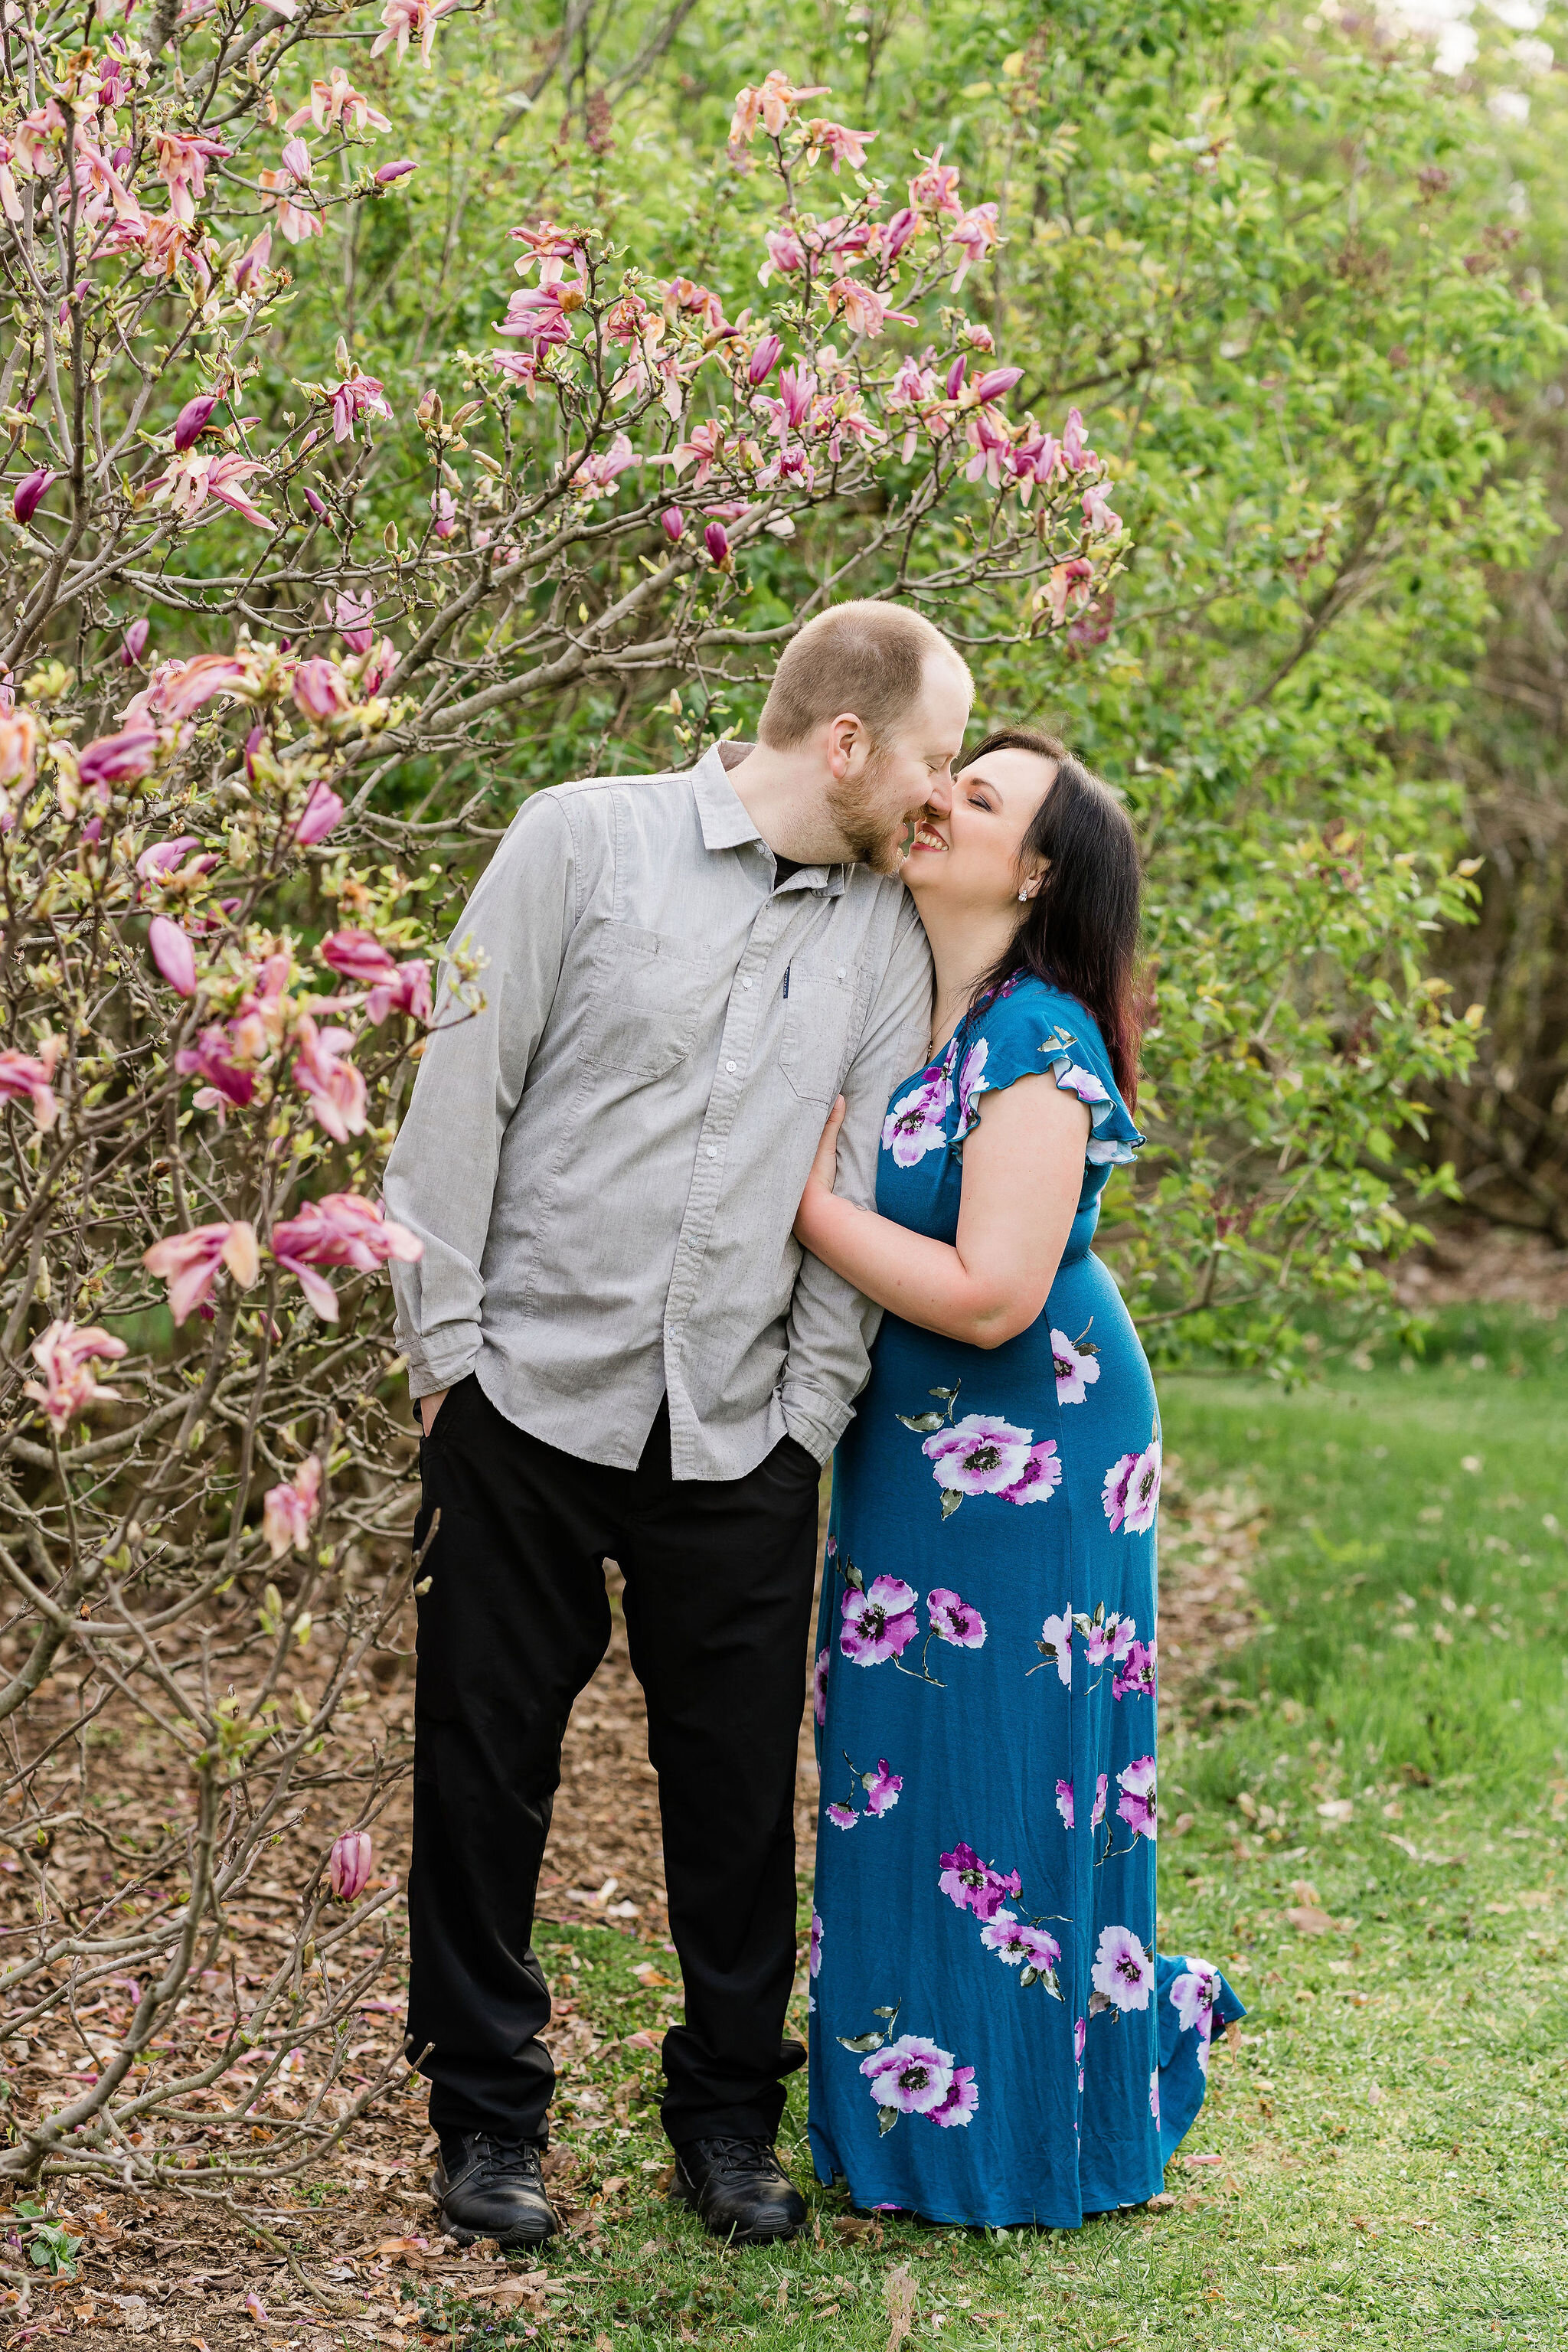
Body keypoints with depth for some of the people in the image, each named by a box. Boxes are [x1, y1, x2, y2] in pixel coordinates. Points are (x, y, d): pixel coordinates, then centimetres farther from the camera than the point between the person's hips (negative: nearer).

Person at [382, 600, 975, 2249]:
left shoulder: (887, 933, 8)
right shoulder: (587, 839, -3)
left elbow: (869, 1186, 9)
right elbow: (464, 1089, -4)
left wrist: (813, 1411, 3)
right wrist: (445, 1338, -7)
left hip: (741, 1434, 3)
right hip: (533, 1391, -3)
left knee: (739, 1788, 7)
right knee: (486, 1763, 5)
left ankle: (729, 2112, 24)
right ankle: (487, 2117, 20)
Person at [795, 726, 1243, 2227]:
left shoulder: (1038, 1048, -20)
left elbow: (987, 1296, -24)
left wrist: (807, 1200, -19)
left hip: (1020, 1466, -8)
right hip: (911, 1453, 8)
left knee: (1002, 1775, 2)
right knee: (900, 1766, 15)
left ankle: (1024, 2132, 20)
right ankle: (911, 2103, 30)